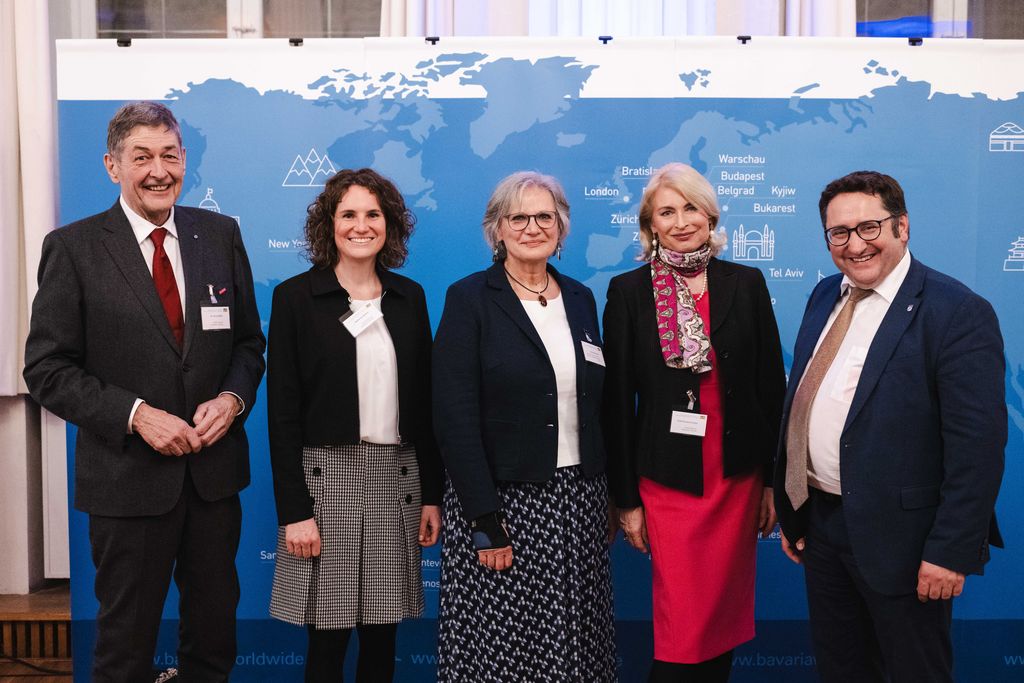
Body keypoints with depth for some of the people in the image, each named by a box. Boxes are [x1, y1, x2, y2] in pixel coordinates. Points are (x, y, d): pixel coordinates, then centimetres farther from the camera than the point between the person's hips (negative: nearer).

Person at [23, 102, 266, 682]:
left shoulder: (221, 234, 3)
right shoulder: (73, 248, -6)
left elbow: (248, 340, 8)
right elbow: (48, 369, -7)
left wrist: (233, 398, -11)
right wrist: (136, 414, -18)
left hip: (214, 467, 3)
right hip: (129, 477, -3)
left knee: (215, 627, 19)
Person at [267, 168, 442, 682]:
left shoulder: (409, 297, 9)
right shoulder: (295, 296, -1)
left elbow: (424, 403, 10)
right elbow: (282, 411, -5)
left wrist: (432, 495, 7)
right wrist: (293, 511, -10)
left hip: (397, 478, 3)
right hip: (327, 476, -3)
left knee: (383, 633, 10)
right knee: (328, 636, 2)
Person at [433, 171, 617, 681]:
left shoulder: (580, 299, 10)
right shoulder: (469, 299, -6)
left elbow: (597, 404, 14)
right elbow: (455, 418, -11)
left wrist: (609, 499, 9)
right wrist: (485, 522, -15)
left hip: (579, 501, 5)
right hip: (503, 500, -4)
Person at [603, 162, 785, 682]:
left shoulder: (746, 284, 2)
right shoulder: (628, 291, -3)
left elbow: (772, 386, 5)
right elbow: (617, 400, -2)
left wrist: (775, 481, 4)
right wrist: (625, 498, -3)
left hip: (739, 477, 2)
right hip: (667, 479, -2)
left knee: (726, 616, 12)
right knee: (682, 626, 0)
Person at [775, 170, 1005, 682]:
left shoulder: (957, 313, -16)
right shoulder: (825, 296, 6)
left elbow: (977, 446, -19)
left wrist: (951, 551, -19)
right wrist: (792, 511, 10)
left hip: (899, 539, -6)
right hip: (820, 524, 7)